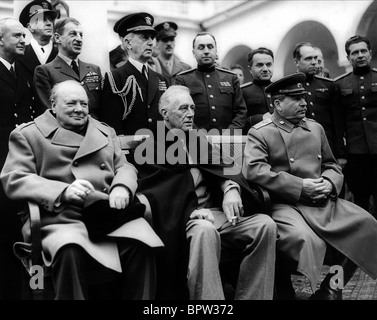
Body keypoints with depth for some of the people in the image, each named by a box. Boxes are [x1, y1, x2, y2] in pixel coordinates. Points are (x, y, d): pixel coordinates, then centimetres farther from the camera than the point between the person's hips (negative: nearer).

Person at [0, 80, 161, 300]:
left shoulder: (106, 132, 27)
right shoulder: (28, 134, 13)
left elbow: (125, 167, 21)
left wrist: (122, 187, -6)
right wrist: (63, 191, -16)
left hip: (110, 213, 3)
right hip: (62, 219, -3)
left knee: (142, 242, -28)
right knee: (70, 250, -37)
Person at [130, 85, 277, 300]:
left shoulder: (198, 139, 23)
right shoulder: (151, 147, 6)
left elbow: (219, 167, 8)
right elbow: (156, 192, -7)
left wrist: (231, 188, -15)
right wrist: (191, 211, -21)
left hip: (215, 210, 6)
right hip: (181, 217, -6)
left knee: (265, 224, -15)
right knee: (205, 231, -38)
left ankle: (251, 297, -7)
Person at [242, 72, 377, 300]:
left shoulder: (316, 128, 20)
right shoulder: (260, 132, 0)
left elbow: (332, 166, 24)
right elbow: (253, 170, -16)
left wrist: (329, 183, -3)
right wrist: (300, 187, -17)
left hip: (324, 202, 7)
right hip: (286, 204, -6)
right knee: (304, 239, -34)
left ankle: (330, 290, 6)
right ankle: (284, 291, -2)